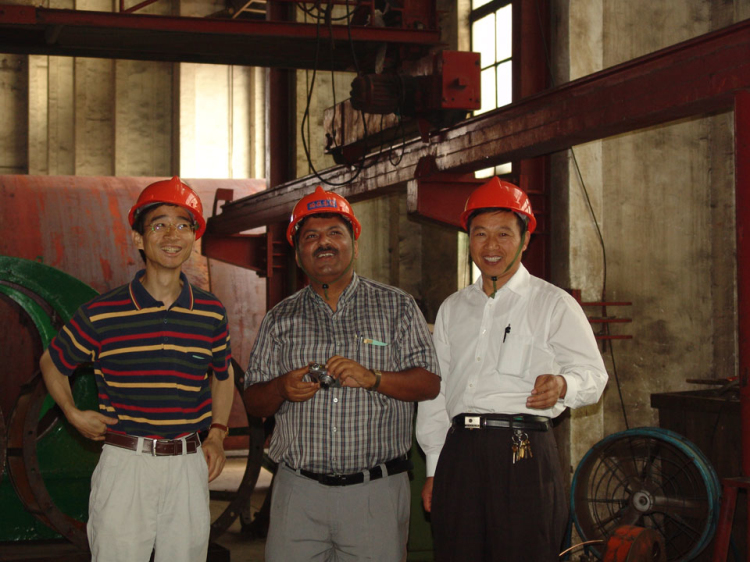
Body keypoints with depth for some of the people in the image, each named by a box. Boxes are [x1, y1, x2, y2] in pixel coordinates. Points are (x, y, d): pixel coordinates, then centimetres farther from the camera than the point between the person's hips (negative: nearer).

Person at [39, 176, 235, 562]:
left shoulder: (211, 312, 5)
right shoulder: (101, 314, -3)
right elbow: (52, 363, 12)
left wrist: (217, 434, 10)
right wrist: (74, 415, 1)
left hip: (189, 465, 3)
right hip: (124, 462, -2)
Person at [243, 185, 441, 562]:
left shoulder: (397, 307, 7)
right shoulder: (280, 319, 12)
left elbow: (429, 384, 0)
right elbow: (253, 403, 12)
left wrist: (372, 378, -15)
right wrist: (283, 388, -10)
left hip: (376, 491, -1)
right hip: (299, 490, 2)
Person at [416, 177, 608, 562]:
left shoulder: (553, 305, 7)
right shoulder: (452, 309, 20)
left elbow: (592, 374, 1)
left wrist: (562, 385, -23)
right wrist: (433, 469, 14)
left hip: (524, 453, -4)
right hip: (459, 452, 4)